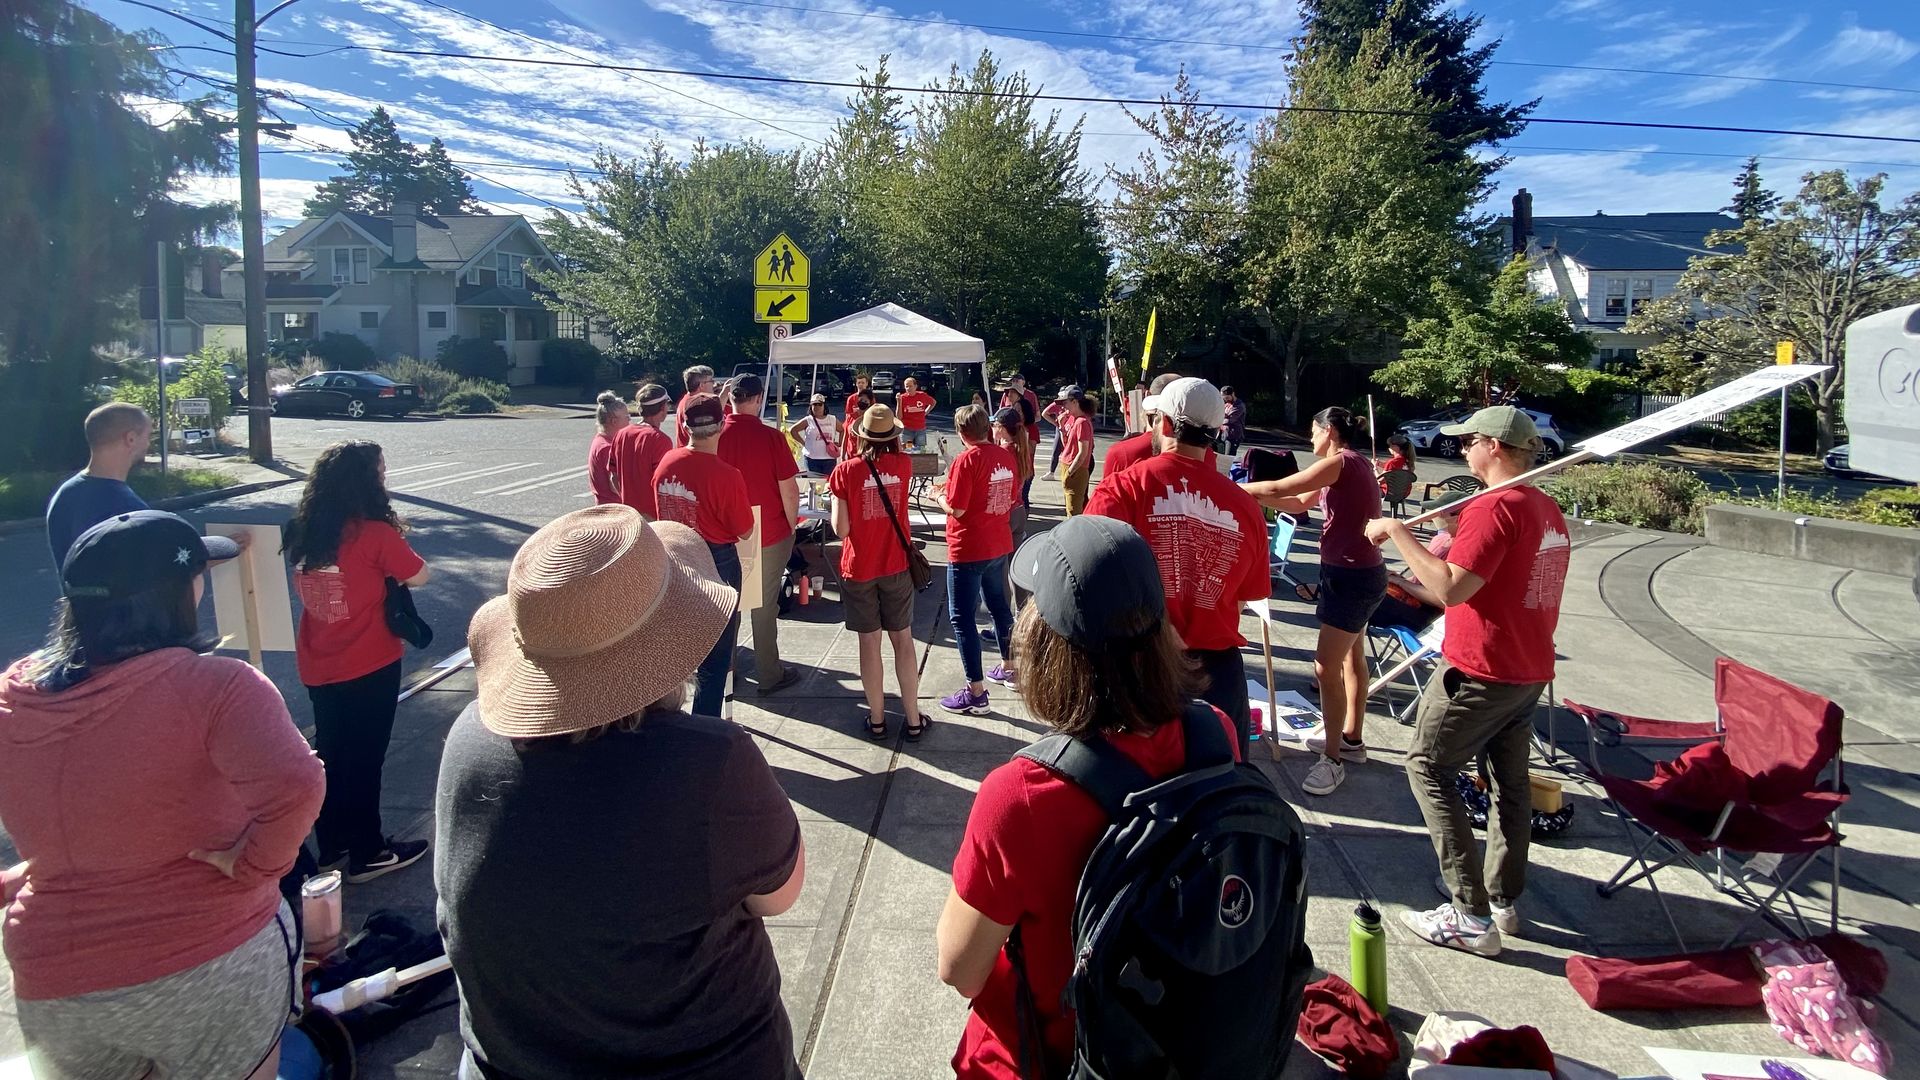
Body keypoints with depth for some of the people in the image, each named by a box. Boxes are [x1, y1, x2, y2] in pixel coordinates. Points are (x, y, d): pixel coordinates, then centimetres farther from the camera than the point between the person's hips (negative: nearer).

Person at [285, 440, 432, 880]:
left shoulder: (303, 531, -1)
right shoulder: (375, 534, -20)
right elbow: (418, 576, -10)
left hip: (318, 669, 6)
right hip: (368, 668, -6)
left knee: (329, 755, 19)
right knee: (364, 760, 7)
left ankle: (332, 846, 33)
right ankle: (368, 854, 20)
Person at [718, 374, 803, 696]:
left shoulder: (715, 435, -8)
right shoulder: (771, 437, -17)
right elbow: (789, 489, -14)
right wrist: (791, 525, 1)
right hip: (769, 535, -3)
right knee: (764, 604, 8)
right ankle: (768, 676, 19)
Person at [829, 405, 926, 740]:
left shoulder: (846, 470, -13)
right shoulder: (904, 465, -5)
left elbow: (840, 529, -10)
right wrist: (892, 446, 15)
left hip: (859, 567, -2)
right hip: (896, 565, 2)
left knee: (869, 642, 8)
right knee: (903, 640, 11)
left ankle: (877, 719, 18)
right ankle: (913, 719, 17)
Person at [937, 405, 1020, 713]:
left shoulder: (967, 460, -18)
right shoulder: (1006, 457, 3)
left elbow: (956, 509, -19)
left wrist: (939, 496, 0)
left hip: (967, 550, -8)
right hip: (999, 546, 8)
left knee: (962, 618, 0)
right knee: (1000, 606, 23)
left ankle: (976, 694, 1)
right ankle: (1008, 669, 39)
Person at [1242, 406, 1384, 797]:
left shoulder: (1341, 462, -17)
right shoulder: (1355, 464, 11)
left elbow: (1278, 489, -20)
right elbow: (1300, 504, 12)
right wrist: (1253, 495, 2)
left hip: (1351, 577, -11)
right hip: (1358, 573, 11)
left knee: (1327, 668, -9)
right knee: (1350, 656, 21)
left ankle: (1332, 759, -2)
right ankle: (1351, 739, 35)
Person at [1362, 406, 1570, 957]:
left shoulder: (1494, 506, -20)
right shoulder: (1548, 508, 11)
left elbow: (1451, 588, -26)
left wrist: (1397, 531, -20)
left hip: (1481, 670, -9)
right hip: (1530, 669, 9)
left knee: (1427, 768, 0)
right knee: (1510, 780, 16)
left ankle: (1470, 916, -1)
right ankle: (1505, 902, 27)